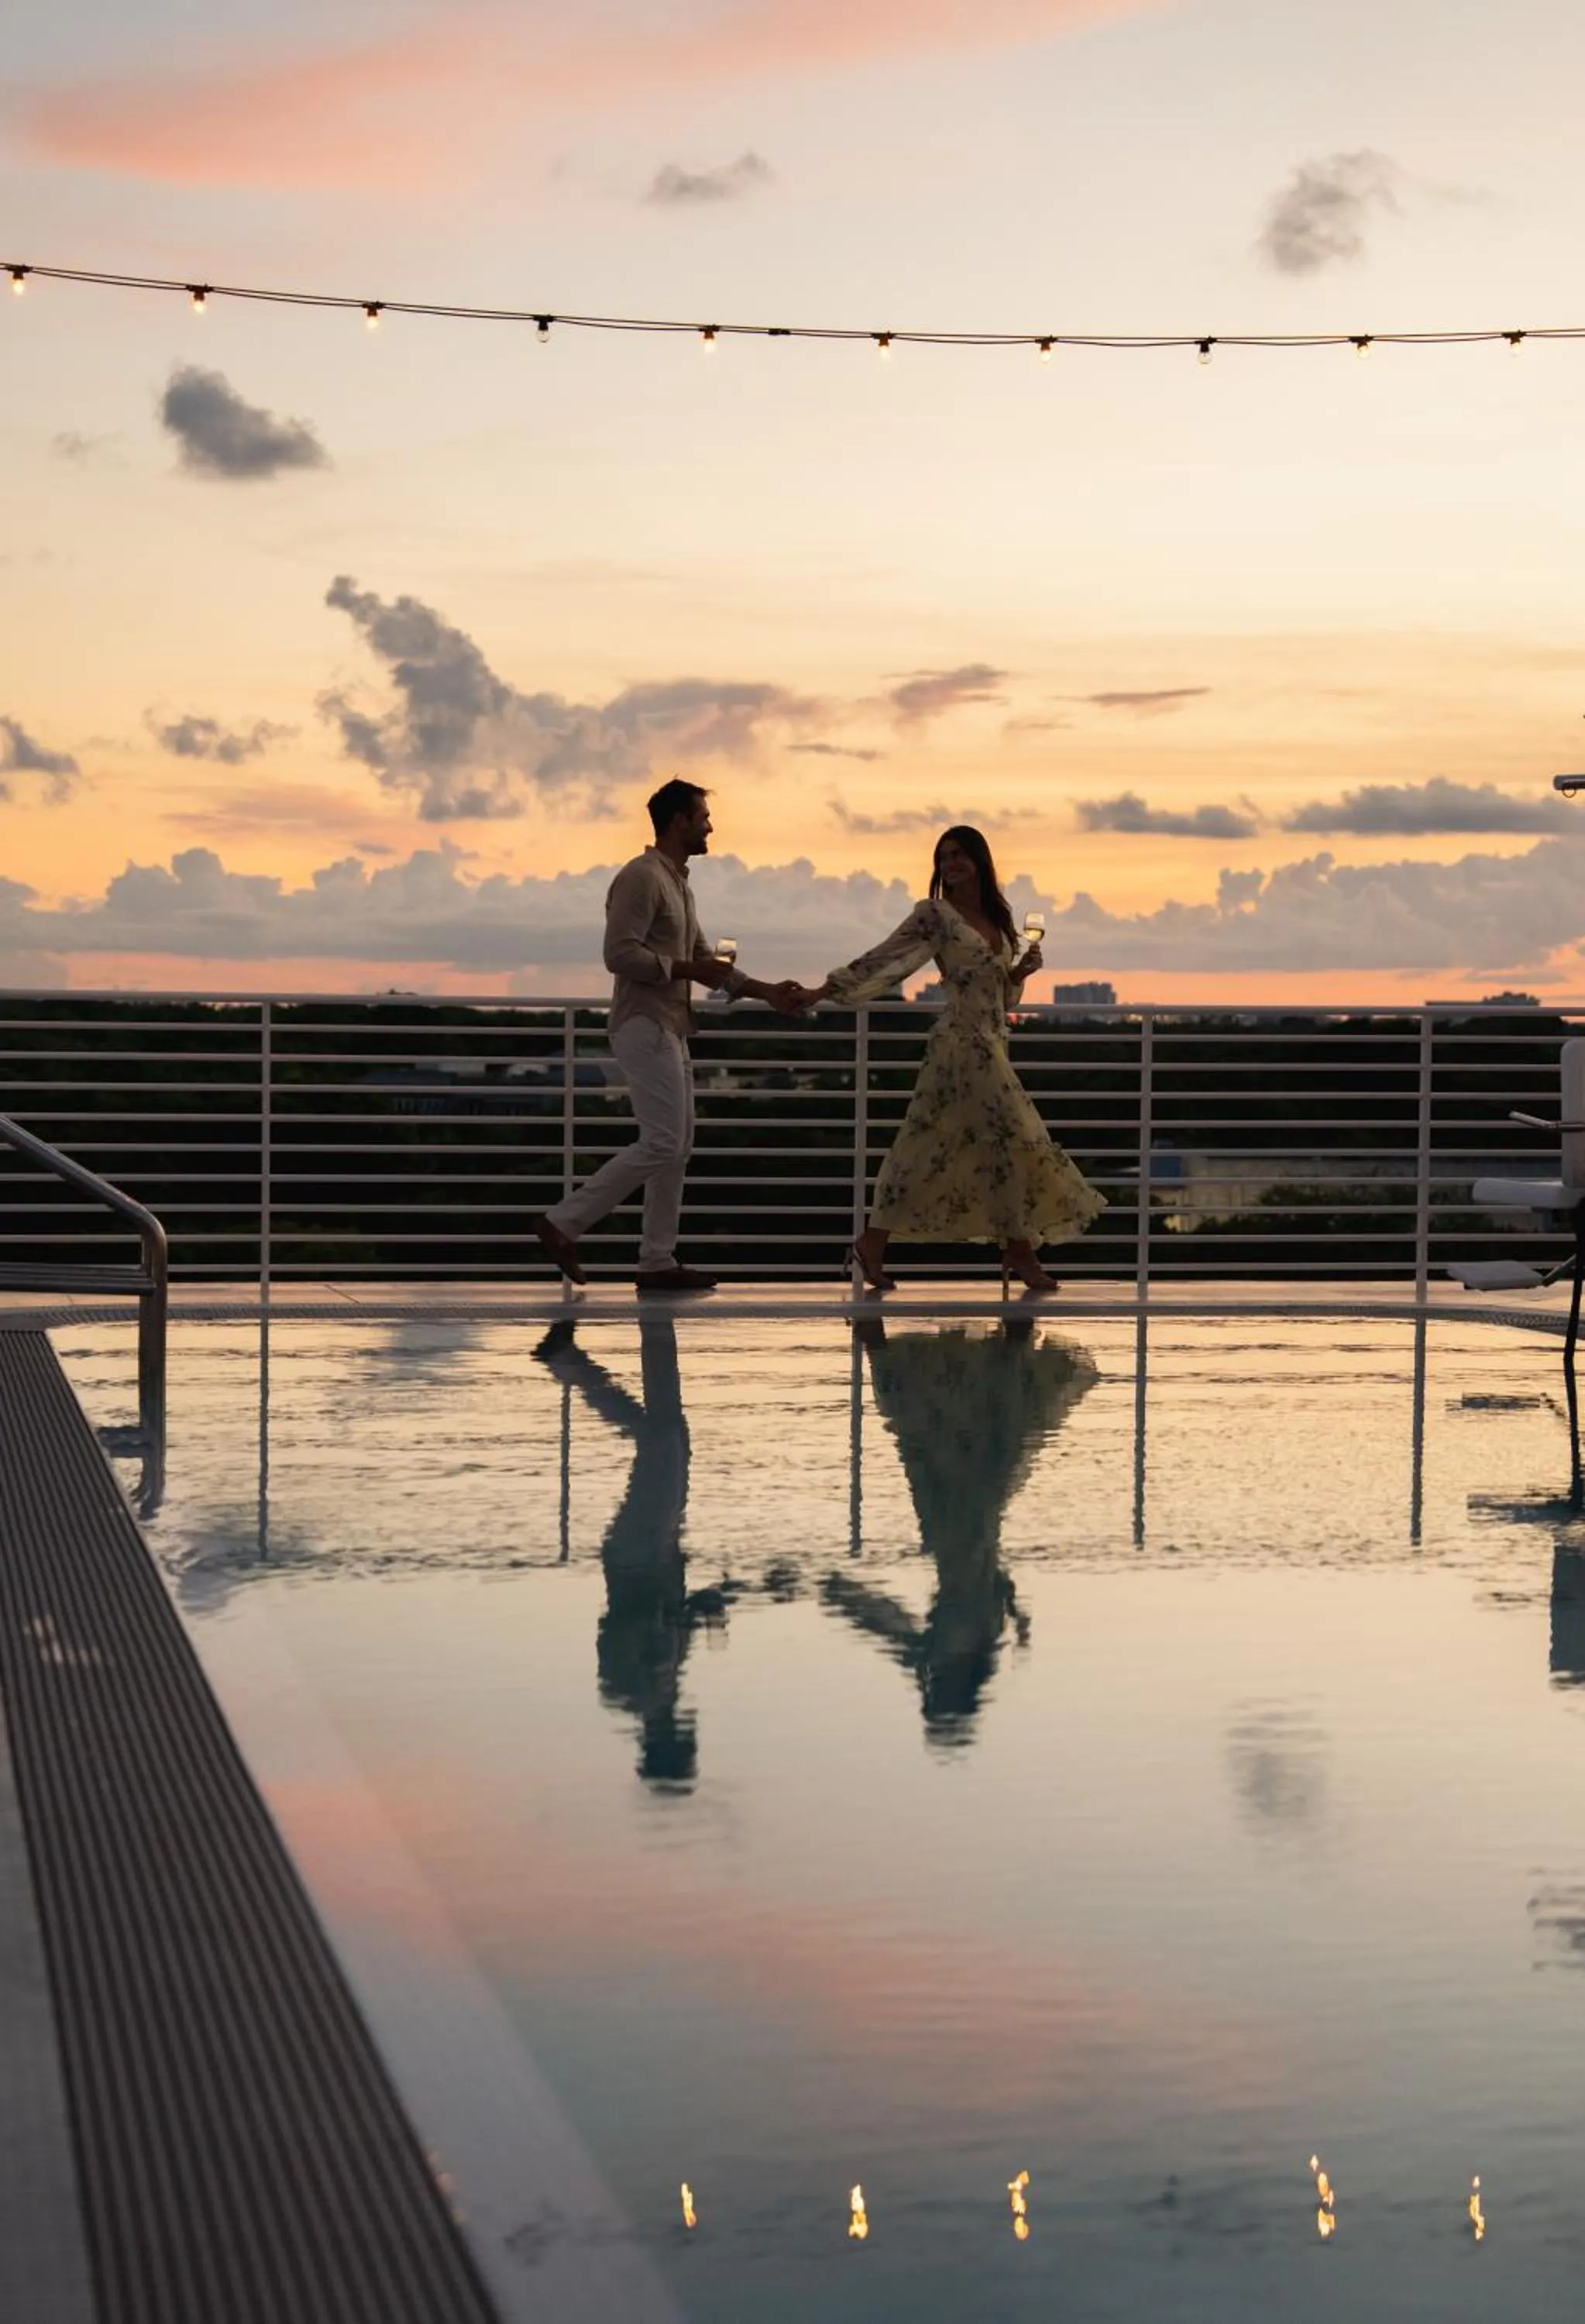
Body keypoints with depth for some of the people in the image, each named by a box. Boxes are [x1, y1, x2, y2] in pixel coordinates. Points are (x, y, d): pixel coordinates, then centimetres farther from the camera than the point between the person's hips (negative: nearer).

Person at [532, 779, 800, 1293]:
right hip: (644, 1026, -10)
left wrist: (765, 992, 14)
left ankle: (658, 1261, 9)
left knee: (678, 1147, 8)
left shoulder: (679, 883, 18)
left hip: (670, 1029, 10)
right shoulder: (642, 877, -12)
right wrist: (685, 969, -17)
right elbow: (620, 954, -21)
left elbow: (702, 960, 22)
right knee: (661, 1144, -14)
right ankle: (563, 1222, -9)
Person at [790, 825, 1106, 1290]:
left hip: (990, 1043, 7)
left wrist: (1021, 972, 2)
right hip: (963, 1042, -7)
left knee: (934, 1145, 6)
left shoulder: (996, 919, 16)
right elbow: (885, 959, -8)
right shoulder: (935, 915, -5)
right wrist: (824, 991, -14)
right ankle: (1020, 1251, 0)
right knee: (1013, 1138, -7)